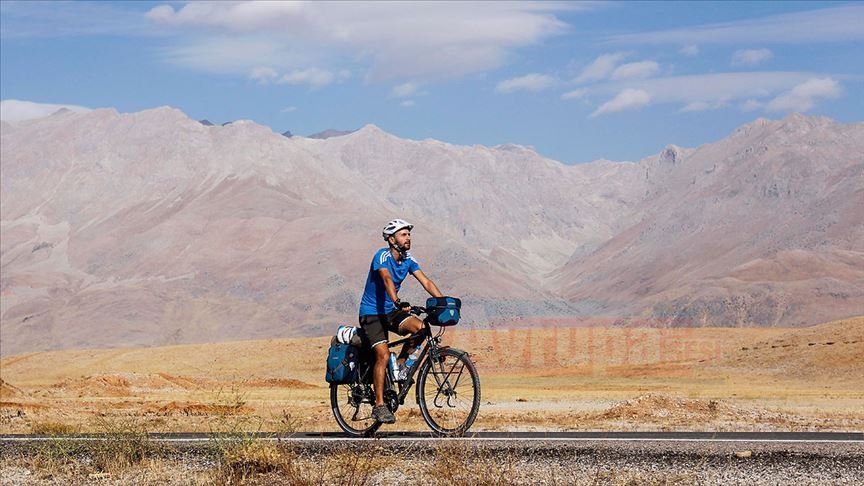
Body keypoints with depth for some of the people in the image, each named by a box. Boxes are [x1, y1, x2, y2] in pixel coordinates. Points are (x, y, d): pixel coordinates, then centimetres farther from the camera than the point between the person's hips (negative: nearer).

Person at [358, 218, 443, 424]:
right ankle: (379, 406, -12)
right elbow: (387, 279, -36)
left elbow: (426, 282, -7)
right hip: (371, 312, -6)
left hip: (390, 311, 6)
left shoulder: (408, 260, 1)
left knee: (420, 328, -20)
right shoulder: (382, 256, -19)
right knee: (383, 355, -19)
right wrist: (398, 302, -53)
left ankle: (400, 366, 1)